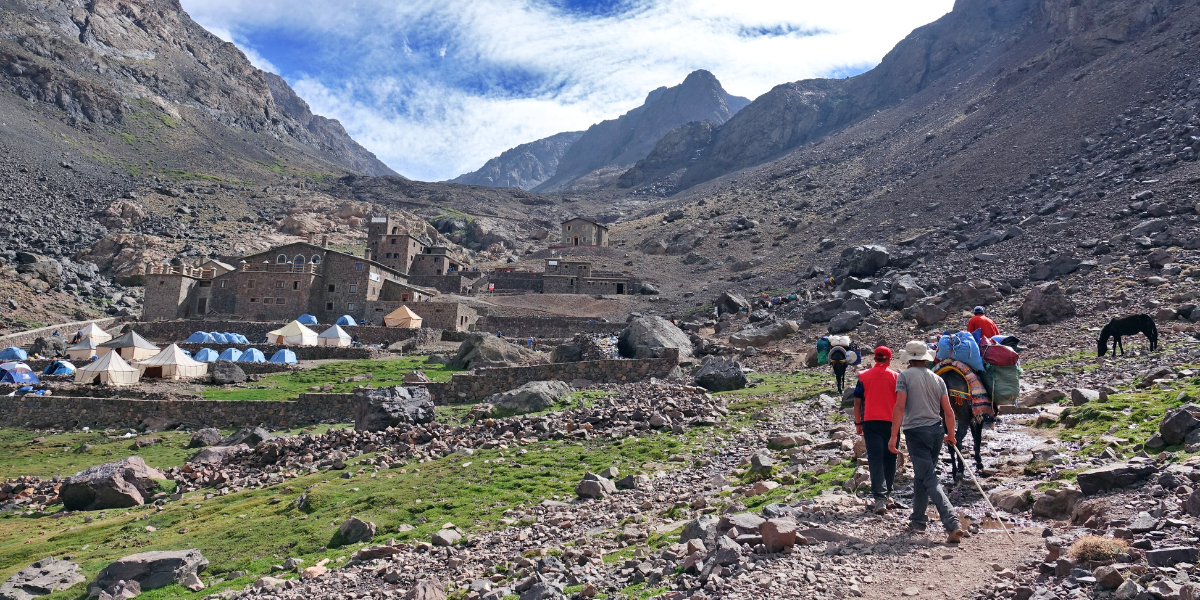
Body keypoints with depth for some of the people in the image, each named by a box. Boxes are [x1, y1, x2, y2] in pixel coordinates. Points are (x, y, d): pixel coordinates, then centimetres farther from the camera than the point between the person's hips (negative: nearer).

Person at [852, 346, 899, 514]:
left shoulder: (864, 376, 3)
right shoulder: (896, 377, 2)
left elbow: (857, 402, 3)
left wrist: (858, 423, 10)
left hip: (870, 421, 0)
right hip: (891, 422, 0)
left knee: (875, 458, -4)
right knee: (889, 458, 15)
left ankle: (880, 497, -16)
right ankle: (887, 494, 26)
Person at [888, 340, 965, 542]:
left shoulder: (905, 376, -5)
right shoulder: (937, 379, 9)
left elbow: (899, 407, -14)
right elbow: (948, 411, 8)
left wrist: (893, 436, -13)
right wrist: (951, 435, 23)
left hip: (916, 431, -6)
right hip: (936, 431, 6)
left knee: (929, 480, -6)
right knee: (921, 476, 19)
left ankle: (952, 524, -17)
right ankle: (918, 520, 28)